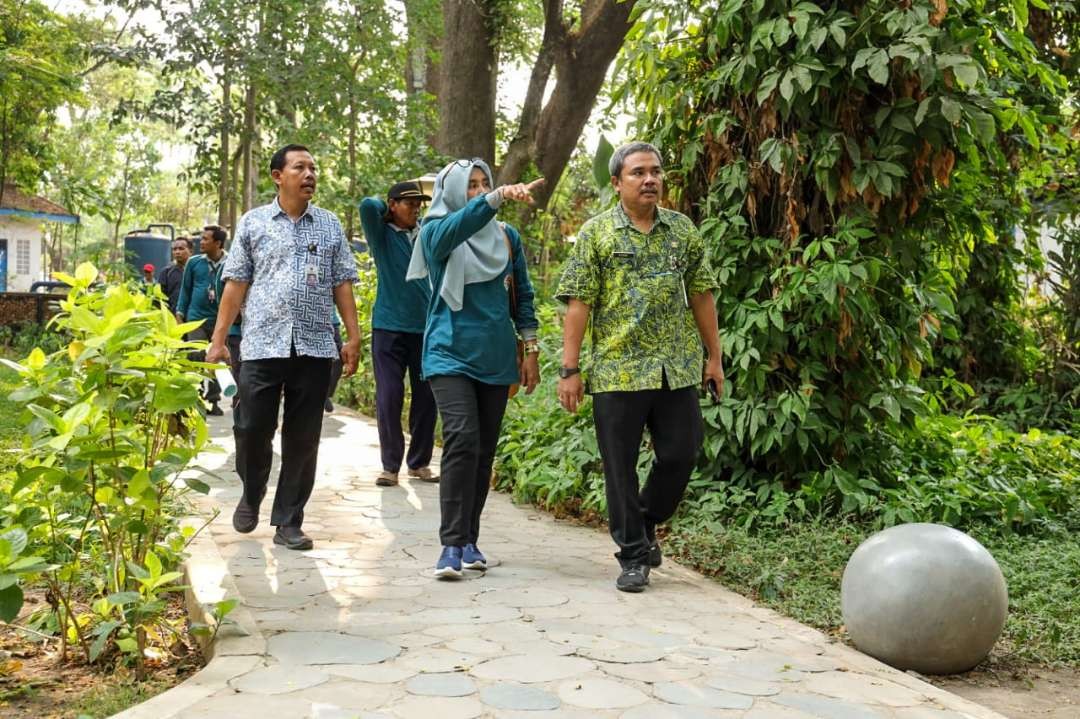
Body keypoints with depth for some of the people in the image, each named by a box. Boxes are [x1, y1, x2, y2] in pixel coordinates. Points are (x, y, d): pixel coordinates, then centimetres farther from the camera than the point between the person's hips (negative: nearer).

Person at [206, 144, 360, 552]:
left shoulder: (330, 225, 12)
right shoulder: (254, 222, 8)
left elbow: (342, 283, 11)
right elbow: (236, 283, 6)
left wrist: (353, 335, 3)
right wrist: (218, 339, 1)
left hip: (315, 348, 1)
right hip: (263, 345, -1)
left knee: (303, 439, 4)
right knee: (251, 429, 0)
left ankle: (289, 522, 14)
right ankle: (251, 496, 29)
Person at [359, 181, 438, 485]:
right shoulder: (382, 235, -1)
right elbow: (368, 205, -18)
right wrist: (386, 208, 3)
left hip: (427, 328, 3)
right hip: (389, 328, -3)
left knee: (425, 398, 6)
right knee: (389, 398, -3)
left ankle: (420, 463, 18)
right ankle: (390, 466, 7)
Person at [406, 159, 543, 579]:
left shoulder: (507, 237, 10)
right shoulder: (437, 232, -2)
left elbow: (522, 295, 14)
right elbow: (461, 223, -26)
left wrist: (530, 350, 9)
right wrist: (501, 196, -41)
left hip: (495, 359, 4)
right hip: (451, 355, -4)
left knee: (484, 452, 7)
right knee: (462, 442, -19)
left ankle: (469, 540, 19)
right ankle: (452, 544, -14)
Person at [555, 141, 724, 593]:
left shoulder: (683, 229, 10)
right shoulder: (596, 232, 0)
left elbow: (701, 296, 13)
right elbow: (579, 303, -4)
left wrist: (714, 357, 9)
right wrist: (569, 370, -9)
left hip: (678, 369, 3)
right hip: (617, 370, -3)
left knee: (681, 454, 5)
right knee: (621, 466, 3)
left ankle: (646, 522, 31)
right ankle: (633, 556, 16)